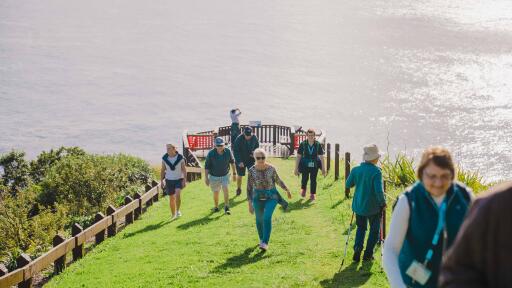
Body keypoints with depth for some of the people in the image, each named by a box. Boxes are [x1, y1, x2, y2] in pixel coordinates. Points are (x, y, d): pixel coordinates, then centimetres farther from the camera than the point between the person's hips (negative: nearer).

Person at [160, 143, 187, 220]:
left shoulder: (180, 158, -11)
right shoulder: (164, 158, -5)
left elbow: (184, 169, -6)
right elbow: (163, 170, 3)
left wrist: (184, 180, -13)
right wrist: (161, 181, 1)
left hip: (179, 179, -2)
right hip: (169, 180, 2)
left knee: (178, 194, -23)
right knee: (171, 198, 6)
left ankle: (178, 211, -5)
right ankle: (173, 215, 21)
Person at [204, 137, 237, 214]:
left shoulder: (228, 151, -13)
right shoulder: (211, 153, -19)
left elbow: (232, 162, 5)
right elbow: (206, 166, -10)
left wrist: (234, 173, 10)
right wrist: (206, 178, -10)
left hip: (225, 175, 1)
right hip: (214, 176, -1)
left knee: (226, 189, -17)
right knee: (216, 193, 8)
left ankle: (226, 208, -12)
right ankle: (216, 207, 31)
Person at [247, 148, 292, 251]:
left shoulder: (271, 168, -11)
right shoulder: (252, 170, -11)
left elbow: (278, 180, 6)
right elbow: (249, 187, -6)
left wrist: (287, 190, 17)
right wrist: (250, 204, -8)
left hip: (271, 196, -2)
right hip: (258, 197, 2)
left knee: (267, 218, -19)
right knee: (259, 219, 16)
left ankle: (265, 243, -18)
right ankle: (261, 239, 42)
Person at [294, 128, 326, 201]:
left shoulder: (318, 144, -8)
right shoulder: (303, 144, -9)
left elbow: (321, 157, -2)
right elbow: (298, 156, -5)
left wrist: (323, 169, -1)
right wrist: (296, 168, -6)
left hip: (314, 165, 0)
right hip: (305, 165, 0)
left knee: (313, 180, 4)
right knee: (304, 179, -3)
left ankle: (312, 194, 23)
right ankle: (303, 189, 31)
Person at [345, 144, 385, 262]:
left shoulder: (356, 170, -4)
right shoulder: (376, 171, -19)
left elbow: (348, 184, 5)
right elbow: (379, 190, -23)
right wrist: (383, 203, -8)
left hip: (358, 205, 4)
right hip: (373, 207, -4)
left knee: (361, 228, 21)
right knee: (374, 230, 14)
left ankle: (357, 250, 6)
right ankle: (368, 254, 16)